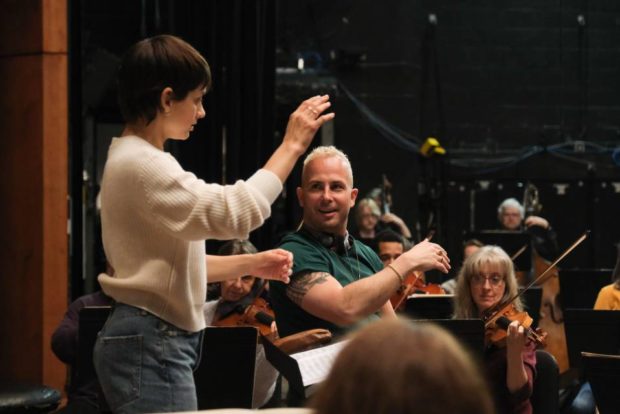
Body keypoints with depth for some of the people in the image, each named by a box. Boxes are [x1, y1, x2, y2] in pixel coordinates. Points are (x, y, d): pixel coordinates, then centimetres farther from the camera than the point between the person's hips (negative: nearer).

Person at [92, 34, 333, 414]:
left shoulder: (140, 160, 16)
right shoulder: (140, 165, -17)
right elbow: (235, 213, -25)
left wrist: (252, 264, 14)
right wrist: (291, 146, -17)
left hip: (159, 340, 11)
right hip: (151, 343, -11)